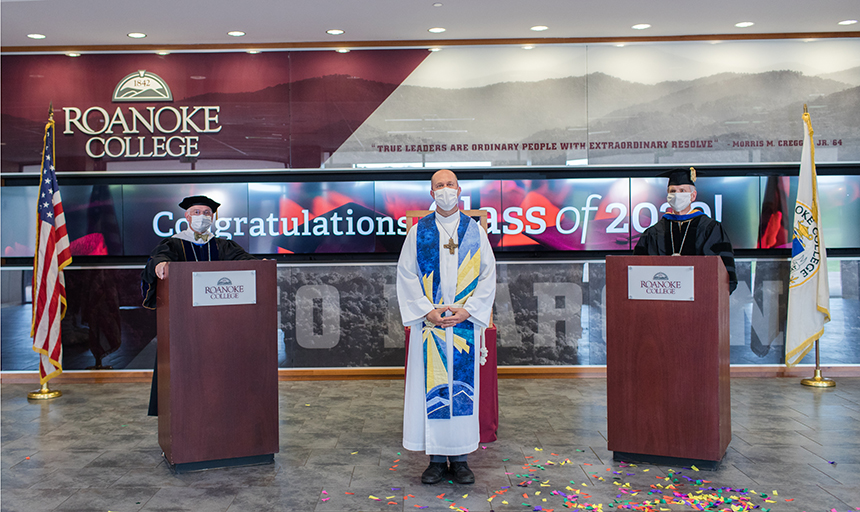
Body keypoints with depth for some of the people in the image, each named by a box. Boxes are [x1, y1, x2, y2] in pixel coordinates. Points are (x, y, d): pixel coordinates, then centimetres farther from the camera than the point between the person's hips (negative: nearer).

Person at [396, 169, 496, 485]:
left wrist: (468, 310, -9)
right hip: (429, 324, 0)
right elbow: (406, 275, 1)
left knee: (463, 386, 3)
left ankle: (460, 459, 13)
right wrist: (427, 311, -10)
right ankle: (437, 458, 12)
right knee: (431, 388, 1)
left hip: (466, 322, 1)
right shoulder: (418, 232, 5)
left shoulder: (475, 231, 7)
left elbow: (488, 275, 3)